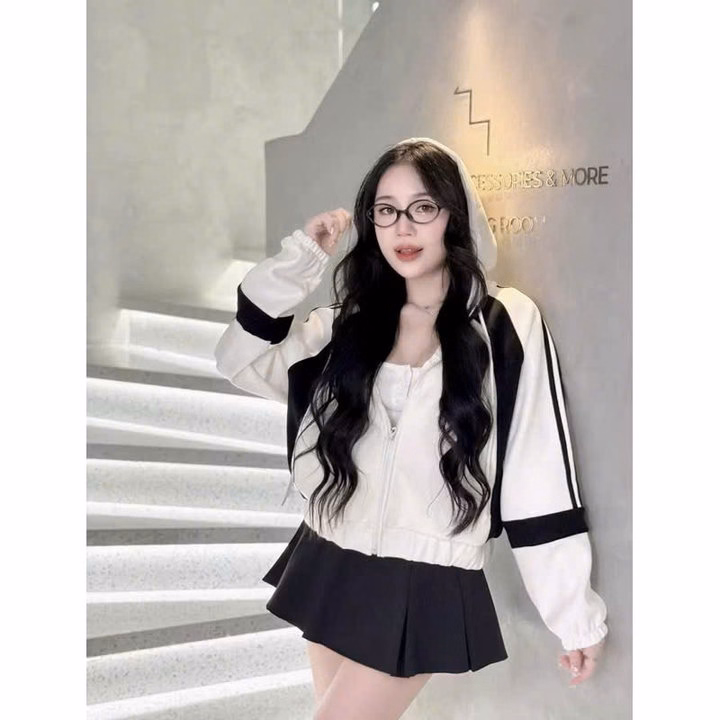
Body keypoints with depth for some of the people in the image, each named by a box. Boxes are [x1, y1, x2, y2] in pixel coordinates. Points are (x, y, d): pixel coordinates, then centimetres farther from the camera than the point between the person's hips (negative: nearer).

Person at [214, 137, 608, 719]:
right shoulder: (352, 323, 6)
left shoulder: (507, 323, -9)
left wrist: (576, 613, -7)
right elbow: (241, 361, 2)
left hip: (425, 588, -5)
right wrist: (301, 260, -5)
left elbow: (541, 479, -10)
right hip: (329, 570, 5)